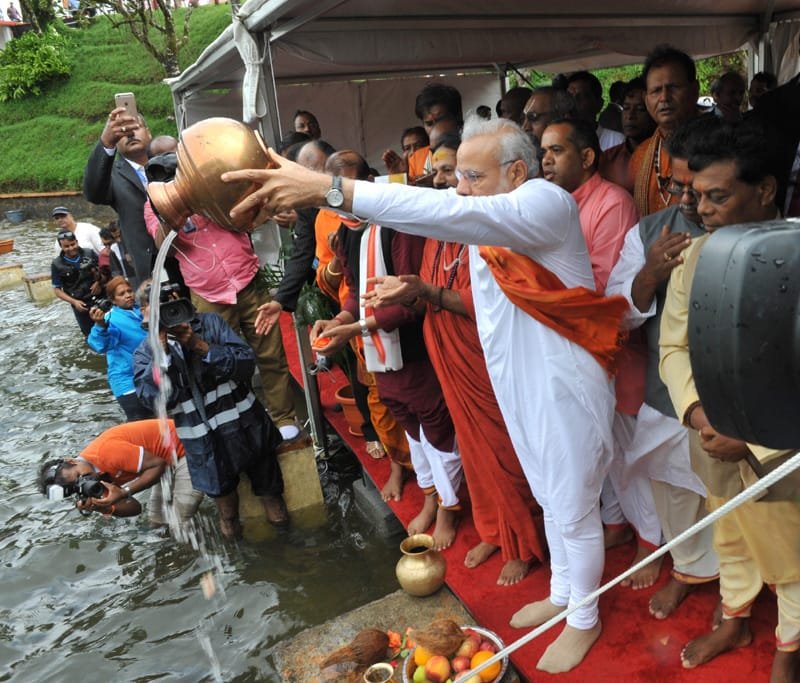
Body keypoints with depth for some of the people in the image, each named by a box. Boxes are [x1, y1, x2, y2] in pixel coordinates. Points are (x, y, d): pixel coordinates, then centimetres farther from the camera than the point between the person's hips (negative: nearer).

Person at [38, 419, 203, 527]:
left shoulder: (105, 452, -29)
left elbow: (158, 465, -22)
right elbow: (135, 507, -4)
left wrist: (124, 492, -26)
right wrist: (103, 508, -21)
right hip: (167, 461, 8)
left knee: (180, 523, -8)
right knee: (157, 521, 14)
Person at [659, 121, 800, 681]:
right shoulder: (696, 254, -4)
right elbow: (674, 345, 1)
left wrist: (753, 436, -20)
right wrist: (695, 408, -13)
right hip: (716, 443, 4)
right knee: (731, 541, 25)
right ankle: (735, 623, 52)